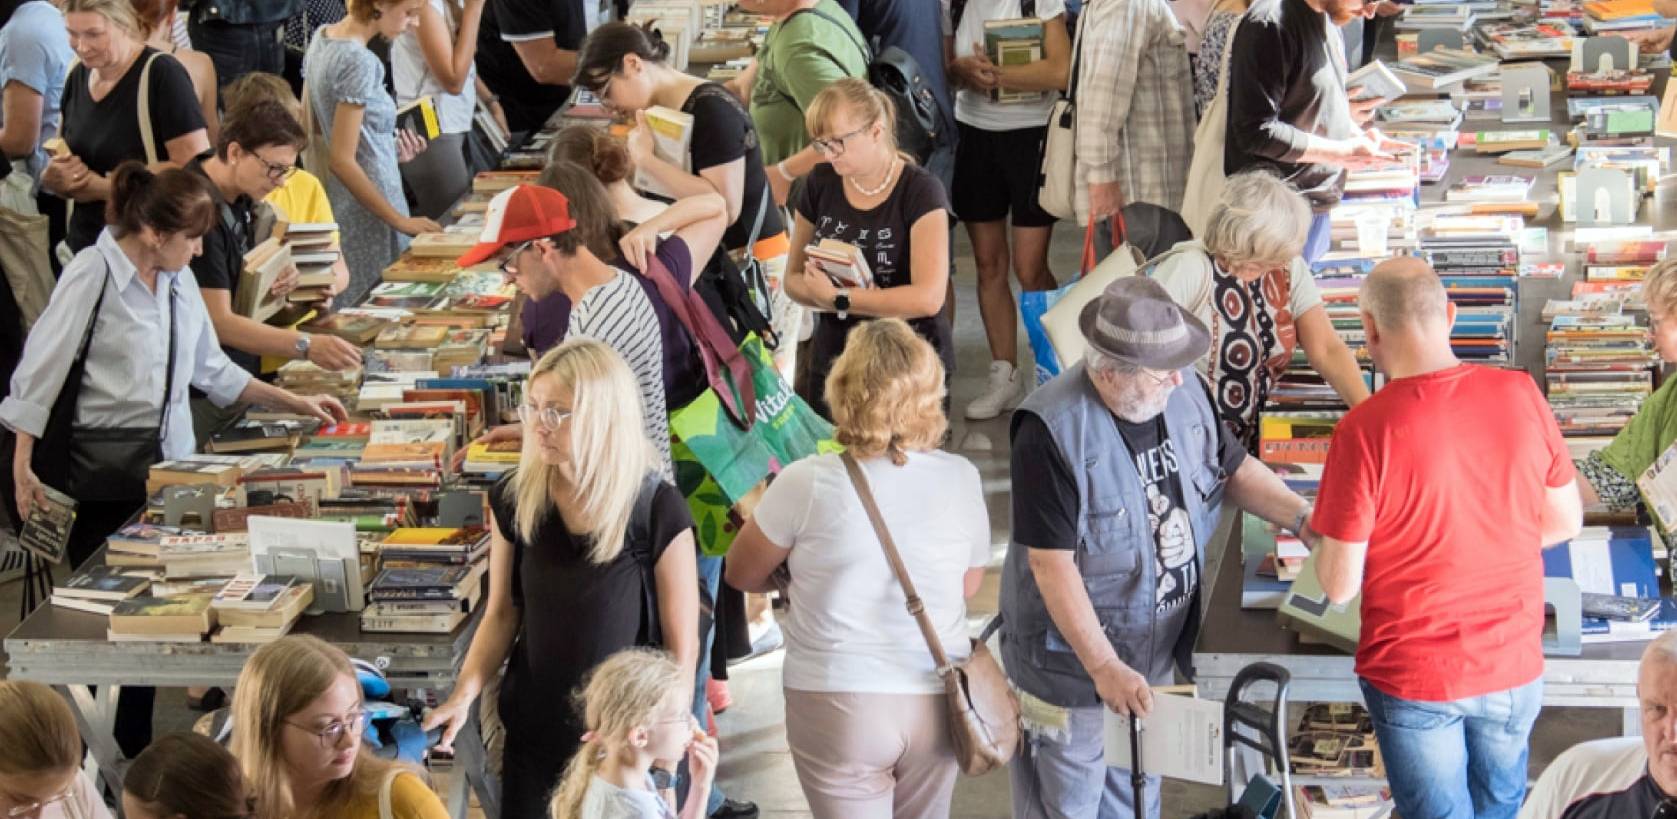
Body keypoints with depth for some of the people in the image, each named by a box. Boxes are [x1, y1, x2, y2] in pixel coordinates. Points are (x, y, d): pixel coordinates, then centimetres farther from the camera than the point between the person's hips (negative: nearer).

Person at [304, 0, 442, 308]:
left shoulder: (322, 38, 5)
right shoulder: (360, 63, -20)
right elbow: (343, 161, -21)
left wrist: (388, 146, 18)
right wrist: (400, 221, -16)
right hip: (366, 213, -9)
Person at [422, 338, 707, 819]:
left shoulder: (658, 511, -18)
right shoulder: (514, 499, -6)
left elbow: (681, 646, -10)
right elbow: (502, 614, 4)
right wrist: (464, 695, -10)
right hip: (533, 727, 3)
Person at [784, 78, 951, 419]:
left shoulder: (920, 192, -11)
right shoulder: (821, 184, 4)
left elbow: (928, 298, -21)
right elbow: (794, 279, 10)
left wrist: (836, 297, -18)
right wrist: (818, 288, -13)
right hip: (832, 363, 4)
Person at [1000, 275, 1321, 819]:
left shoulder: (1184, 391, -8)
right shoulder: (1052, 429, -28)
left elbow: (1233, 468, 10)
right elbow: (1053, 564, -26)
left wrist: (1301, 518, -6)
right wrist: (1104, 667, -27)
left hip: (1156, 652, 6)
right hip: (1072, 664, -6)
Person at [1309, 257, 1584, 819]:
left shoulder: (1365, 430, -23)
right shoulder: (1522, 395, -10)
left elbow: (1339, 585, -17)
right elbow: (1565, 521, 4)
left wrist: (1330, 537, 4)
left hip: (1414, 675, -4)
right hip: (1513, 666, 4)